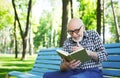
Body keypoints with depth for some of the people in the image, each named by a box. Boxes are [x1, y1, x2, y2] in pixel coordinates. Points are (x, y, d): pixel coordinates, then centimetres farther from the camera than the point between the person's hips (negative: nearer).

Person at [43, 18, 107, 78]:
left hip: (93, 72, -4)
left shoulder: (93, 35, 4)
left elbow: (104, 55, -1)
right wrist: (66, 65, -24)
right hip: (73, 72, 4)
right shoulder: (67, 42, 8)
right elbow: (62, 67, 2)